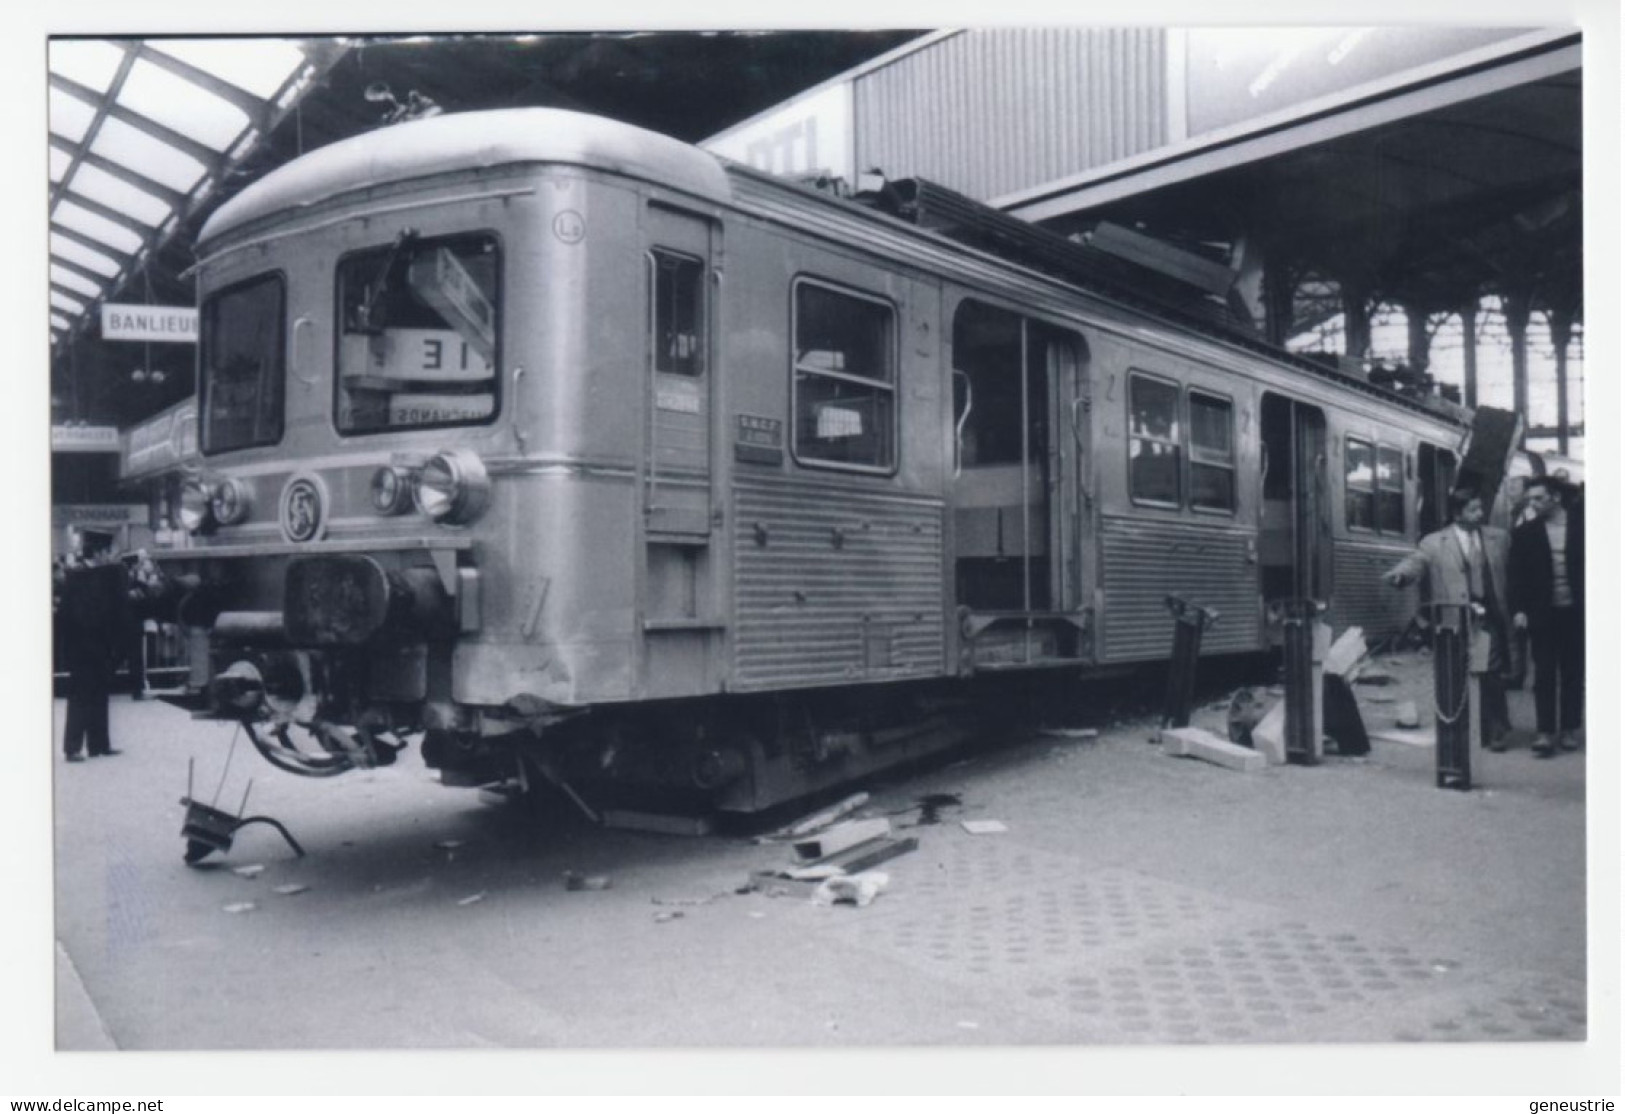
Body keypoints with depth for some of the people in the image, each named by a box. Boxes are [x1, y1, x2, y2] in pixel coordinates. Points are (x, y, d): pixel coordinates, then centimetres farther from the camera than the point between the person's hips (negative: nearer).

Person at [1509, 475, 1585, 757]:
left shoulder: (1579, 523, 0)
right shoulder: (1524, 532, 1)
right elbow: (1517, 575, 1)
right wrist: (1519, 609, -8)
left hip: (1575, 610, 0)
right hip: (1543, 612, 0)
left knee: (1573, 672, 7)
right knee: (1545, 673, -1)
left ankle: (1570, 729, 16)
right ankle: (1545, 732, 0)